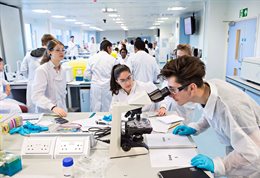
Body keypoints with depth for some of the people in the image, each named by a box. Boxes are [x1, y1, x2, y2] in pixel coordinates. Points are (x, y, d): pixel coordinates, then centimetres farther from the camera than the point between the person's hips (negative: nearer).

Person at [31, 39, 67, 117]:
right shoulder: (42, 70, -13)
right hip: (46, 114, -5)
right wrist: (53, 107, -37)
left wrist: (63, 110, 11)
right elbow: (37, 96, -24)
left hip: (61, 112, 6)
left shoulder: (62, 71, 7)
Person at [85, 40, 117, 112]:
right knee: (107, 110, 7)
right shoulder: (112, 59, -6)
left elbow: (87, 75, 3)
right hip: (107, 87, -2)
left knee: (95, 111, 8)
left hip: (95, 88, 2)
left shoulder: (92, 58, 0)